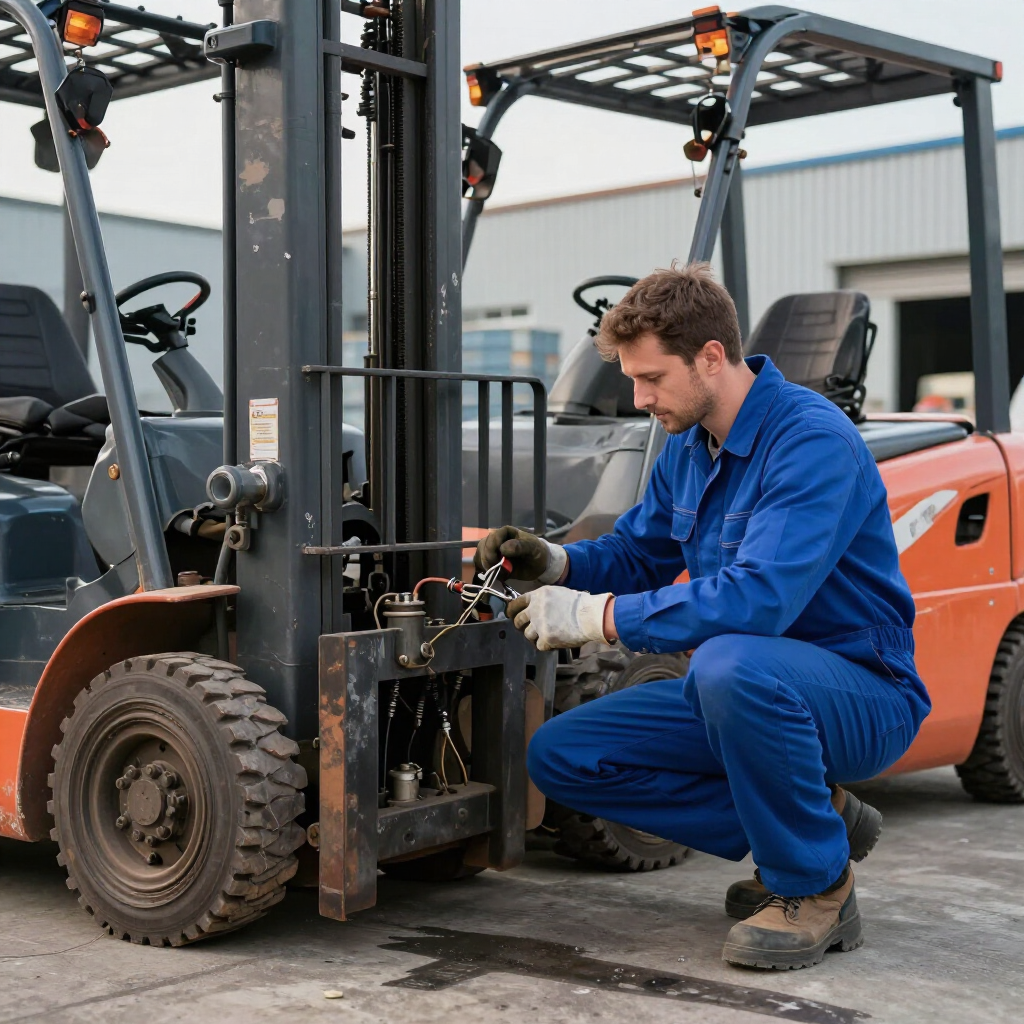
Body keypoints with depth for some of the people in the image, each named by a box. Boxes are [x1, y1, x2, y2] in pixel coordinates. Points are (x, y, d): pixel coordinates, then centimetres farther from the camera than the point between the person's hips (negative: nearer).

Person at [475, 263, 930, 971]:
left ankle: (817, 885, -15)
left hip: (864, 694, -9)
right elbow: (636, 556, 17)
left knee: (728, 661, -40)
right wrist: (555, 562, -5)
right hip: (748, 694, 9)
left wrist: (596, 616, -30)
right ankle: (814, 817, 4)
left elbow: (759, 598, -35)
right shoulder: (688, 447, 6)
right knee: (561, 755, -2)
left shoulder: (813, 440, -22)